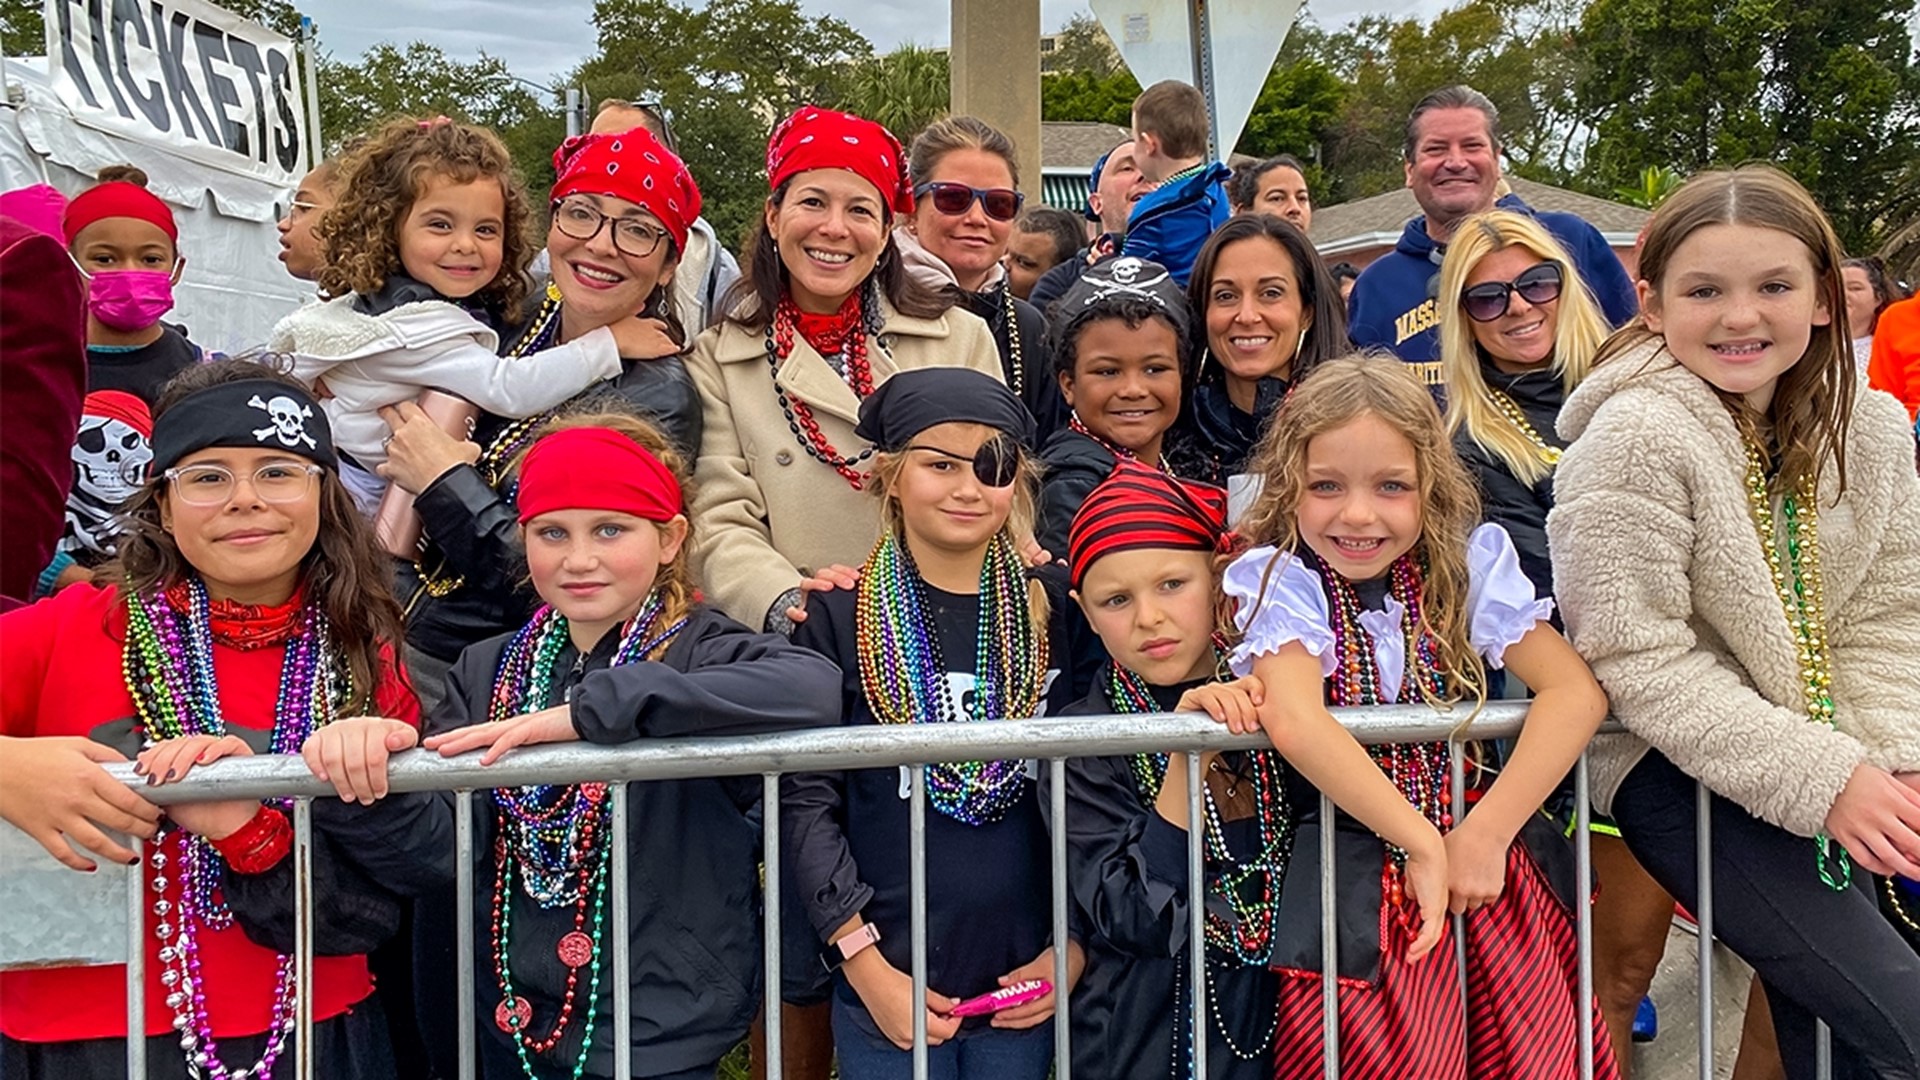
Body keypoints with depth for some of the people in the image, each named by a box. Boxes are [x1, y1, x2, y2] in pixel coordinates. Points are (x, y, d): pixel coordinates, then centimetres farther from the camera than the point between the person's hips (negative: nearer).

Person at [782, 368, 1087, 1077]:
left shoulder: (1056, 612, 1)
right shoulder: (838, 620, -5)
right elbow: (805, 802, -7)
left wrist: (1076, 944, 0)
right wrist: (864, 965, -11)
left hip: (1028, 981, 2)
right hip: (887, 979, -2)